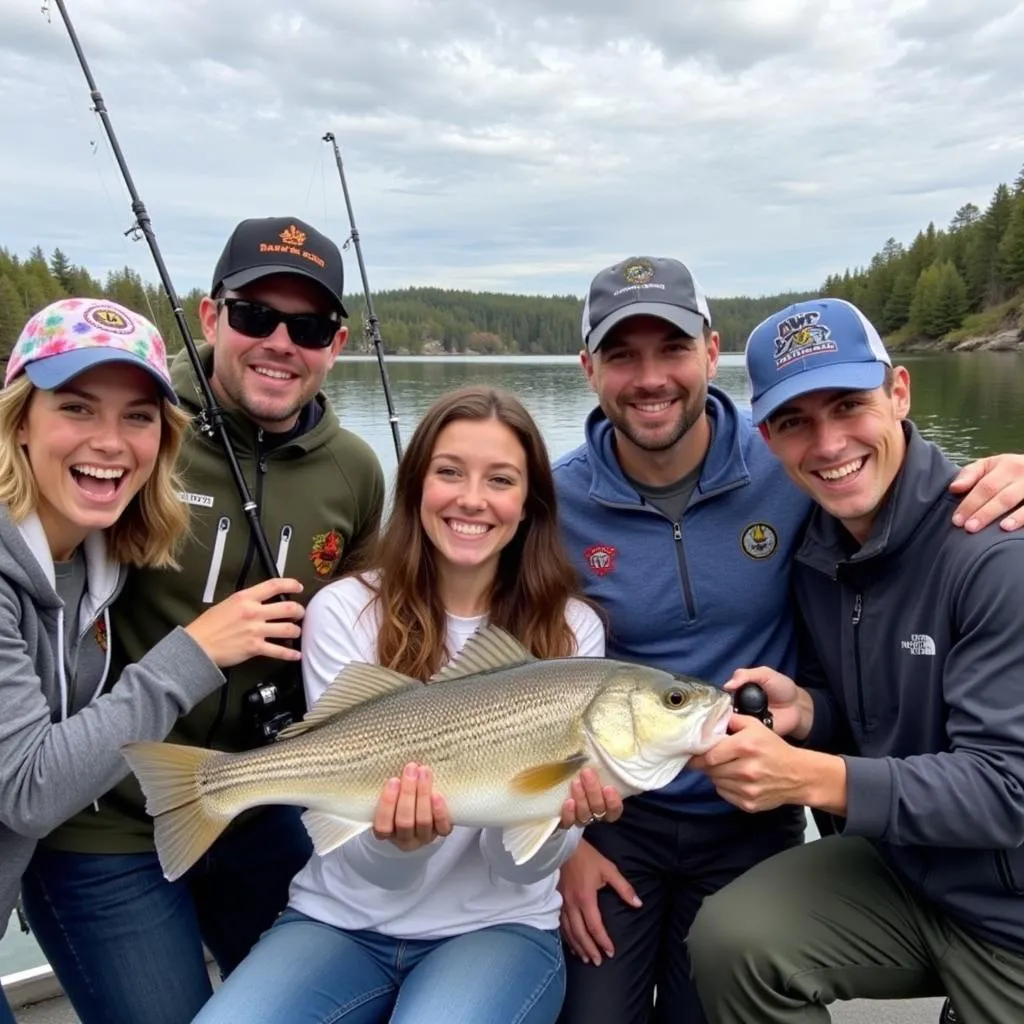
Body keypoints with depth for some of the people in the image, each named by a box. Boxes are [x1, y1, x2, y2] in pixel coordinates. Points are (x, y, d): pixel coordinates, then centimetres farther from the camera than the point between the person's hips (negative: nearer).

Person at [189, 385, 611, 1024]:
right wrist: (399, 836, -33)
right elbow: (371, 864, -11)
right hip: (344, 919, 1)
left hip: (498, 927, 0)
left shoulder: (573, 629, -7)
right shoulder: (343, 611, -9)